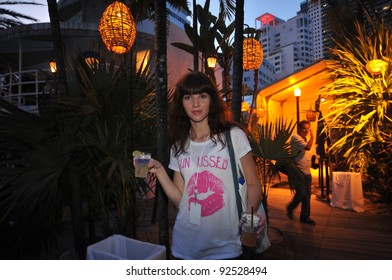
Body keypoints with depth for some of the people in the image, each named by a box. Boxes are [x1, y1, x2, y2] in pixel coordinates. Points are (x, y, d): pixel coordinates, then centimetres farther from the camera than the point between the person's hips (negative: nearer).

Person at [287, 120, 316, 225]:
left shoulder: (305, 139, 18)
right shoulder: (295, 137, -11)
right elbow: (308, 147, -24)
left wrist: (314, 158, 13)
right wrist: (312, 137, -12)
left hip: (306, 172, 9)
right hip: (298, 171, -9)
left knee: (307, 194, 8)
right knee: (301, 193, -10)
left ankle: (305, 216, 18)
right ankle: (290, 208, 16)